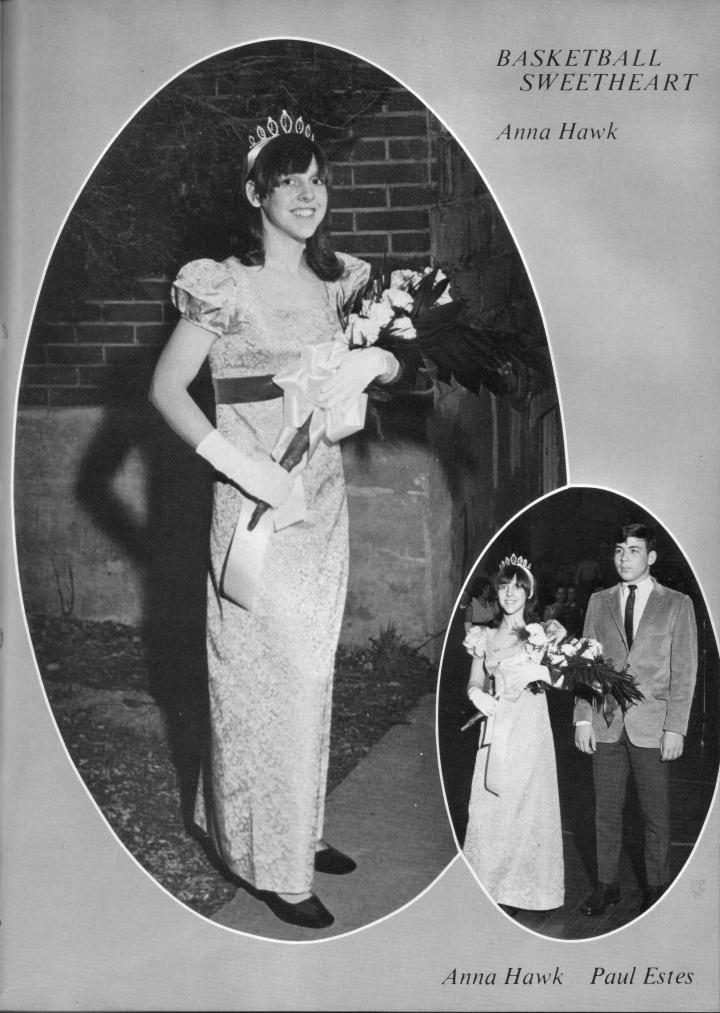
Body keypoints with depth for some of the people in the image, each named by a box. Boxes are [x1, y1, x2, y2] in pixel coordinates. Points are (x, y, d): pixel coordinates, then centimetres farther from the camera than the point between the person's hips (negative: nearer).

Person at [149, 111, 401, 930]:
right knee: (264, 676, -1)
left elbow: (395, 362, 16)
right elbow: (166, 388, -12)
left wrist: (373, 359, -8)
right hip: (258, 507, -6)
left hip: (324, 501, 6)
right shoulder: (226, 287, -10)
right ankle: (271, 864, 12)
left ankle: (300, 830, 32)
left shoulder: (337, 281, 8)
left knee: (310, 671, 15)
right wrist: (239, 464, -21)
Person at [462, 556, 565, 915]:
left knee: (525, 804, -1)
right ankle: (490, 885, 12)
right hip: (497, 730, 3)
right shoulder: (485, 637, 10)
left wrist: (558, 646, -21)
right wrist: (486, 701, -11)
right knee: (489, 805, 2)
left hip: (529, 730, -3)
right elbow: (474, 685, 7)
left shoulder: (541, 634, 2)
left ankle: (518, 889, 9)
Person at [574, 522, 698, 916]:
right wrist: (582, 718, 2)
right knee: (606, 811, 9)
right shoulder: (599, 602, 9)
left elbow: (684, 672, -2)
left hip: (651, 726, -2)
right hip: (605, 725, 2)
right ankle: (606, 884, 21)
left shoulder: (677, 604, 0)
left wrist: (675, 728, -7)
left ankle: (656, 887, 21)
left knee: (655, 814, 7)